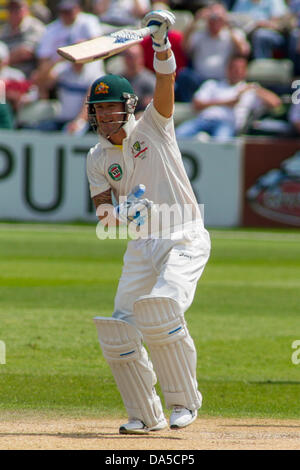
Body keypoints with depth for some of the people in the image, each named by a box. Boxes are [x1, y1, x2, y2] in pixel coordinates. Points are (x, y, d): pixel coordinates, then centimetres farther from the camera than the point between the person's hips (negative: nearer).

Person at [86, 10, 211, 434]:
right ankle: (146, 414, 10)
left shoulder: (152, 126, -2)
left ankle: (184, 399, -11)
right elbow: (103, 214, 1)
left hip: (186, 238, -5)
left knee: (162, 309, -27)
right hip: (142, 246, 5)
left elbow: (166, 78, -18)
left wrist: (160, 42, -36)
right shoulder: (98, 159, 9)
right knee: (118, 331, -6)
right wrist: (121, 213, -23)